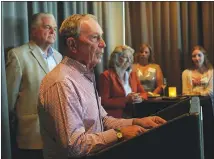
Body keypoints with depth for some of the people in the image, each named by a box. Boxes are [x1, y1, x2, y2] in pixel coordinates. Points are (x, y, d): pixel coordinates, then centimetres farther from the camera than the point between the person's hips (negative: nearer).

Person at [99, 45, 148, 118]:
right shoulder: (106, 76, -3)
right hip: (116, 116, -6)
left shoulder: (132, 74, 19)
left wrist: (139, 98, -5)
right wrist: (126, 100, -16)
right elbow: (104, 102, -10)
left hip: (134, 114, 6)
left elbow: (143, 93, 19)